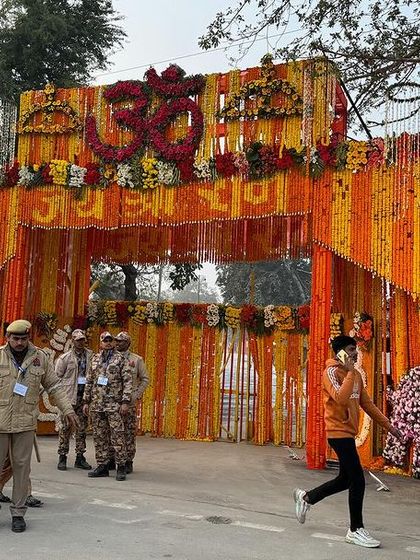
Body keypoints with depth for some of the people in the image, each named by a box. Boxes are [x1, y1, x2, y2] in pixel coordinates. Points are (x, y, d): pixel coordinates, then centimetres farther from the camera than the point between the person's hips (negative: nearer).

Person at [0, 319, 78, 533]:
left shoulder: (40, 357, 4)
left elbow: (53, 386, 9)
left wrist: (67, 409, 3)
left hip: (25, 423, 1)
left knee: (22, 467, 5)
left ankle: (18, 513, 16)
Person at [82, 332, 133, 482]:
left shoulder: (120, 359, -1)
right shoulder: (95, 359, 12)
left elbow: (128, 381, -6)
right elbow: (89, 382, 16)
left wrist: (126, 401, -12)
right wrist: (86, 401, 12)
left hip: (114, 404, -5)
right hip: (96, 404, 5)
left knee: (117, 435, -5)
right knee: (99, 436, 8)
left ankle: (121, 467, 3)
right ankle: (102, 466, 17)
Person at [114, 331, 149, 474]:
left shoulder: (137, 360, 2)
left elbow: (145, 379, 3)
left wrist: (136, 396, -6)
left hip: (129, 401, -2)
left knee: (129, 432, -1)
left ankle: (128, 462, 6)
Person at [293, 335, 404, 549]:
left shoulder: (356, 374, 13)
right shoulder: (331, 372, -13)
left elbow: (366, 403, 18)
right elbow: (341, 398, -28)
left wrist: (388, 425, 15)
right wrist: (350, 372, -22)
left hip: (348, 432, 9)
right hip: (339, 432, -9)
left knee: (345, 479, 15)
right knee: (358, 480, -7)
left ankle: (306, 497, 31)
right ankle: (356, 530, 7)